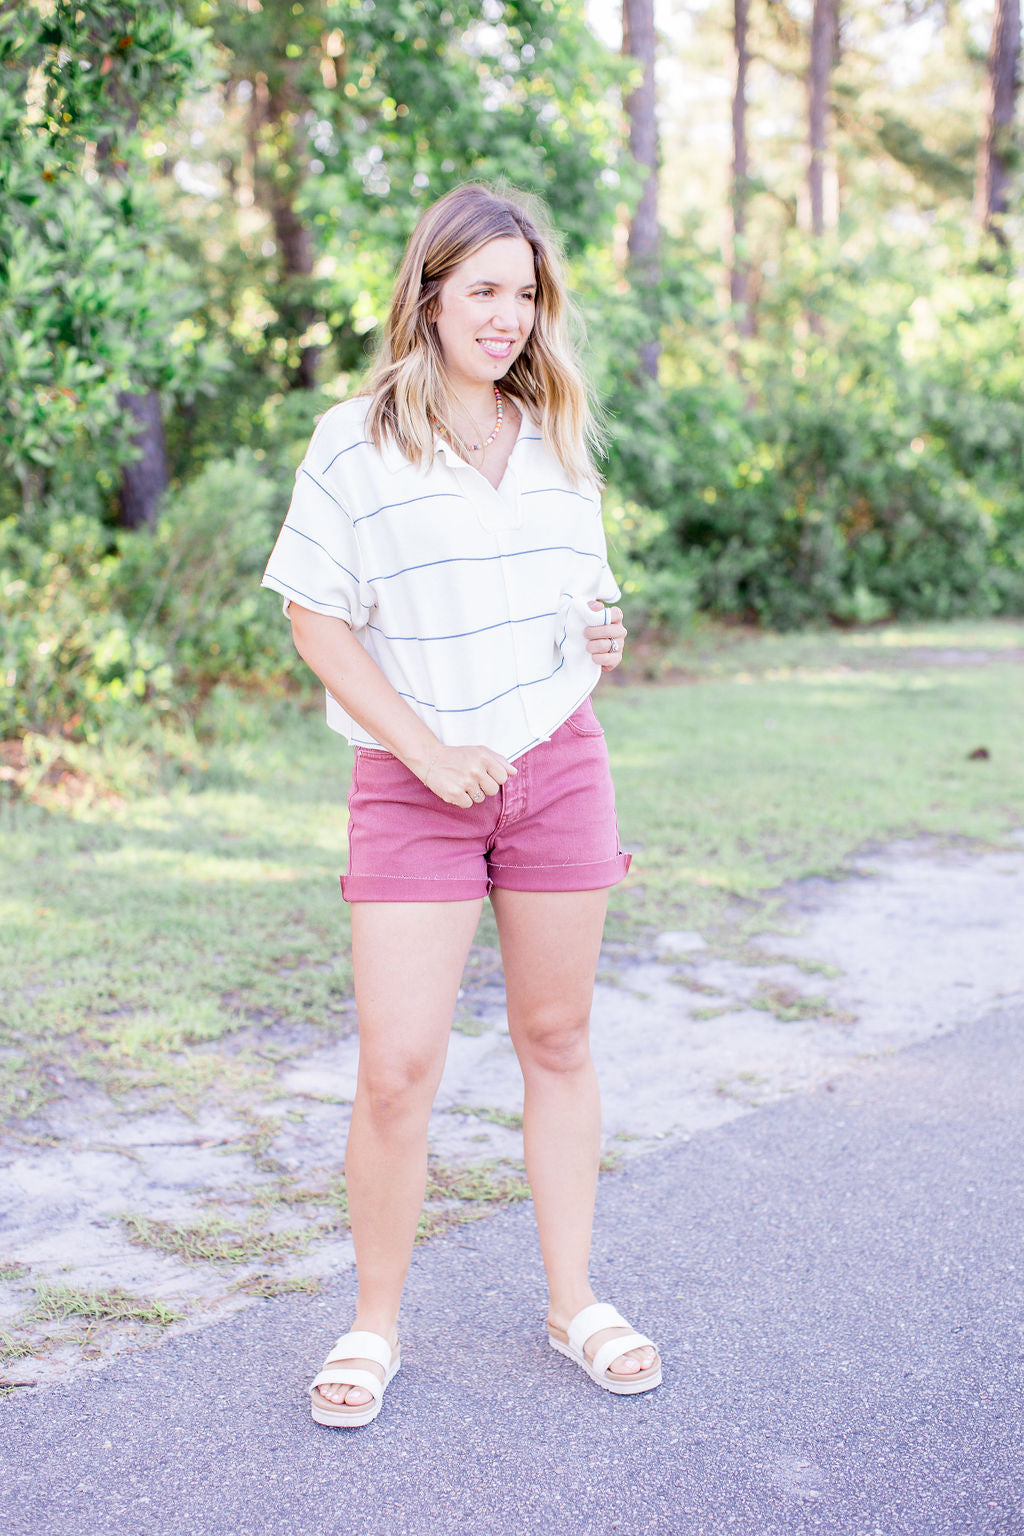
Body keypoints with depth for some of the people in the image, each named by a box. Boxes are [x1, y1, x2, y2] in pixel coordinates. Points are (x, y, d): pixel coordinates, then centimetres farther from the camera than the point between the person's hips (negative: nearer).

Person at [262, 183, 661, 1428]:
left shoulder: (557, 440, 10)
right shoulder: (355, 443, -4)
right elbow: (315, 621, -6)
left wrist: (603, 636, -3)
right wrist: (429, 752, -13)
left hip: (560, 765, 4)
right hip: (416, 781, -4)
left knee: (557, 1041, 11)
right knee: (397, 1068, -6)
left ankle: (573, 1302, 26)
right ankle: (375, 1325, 16)